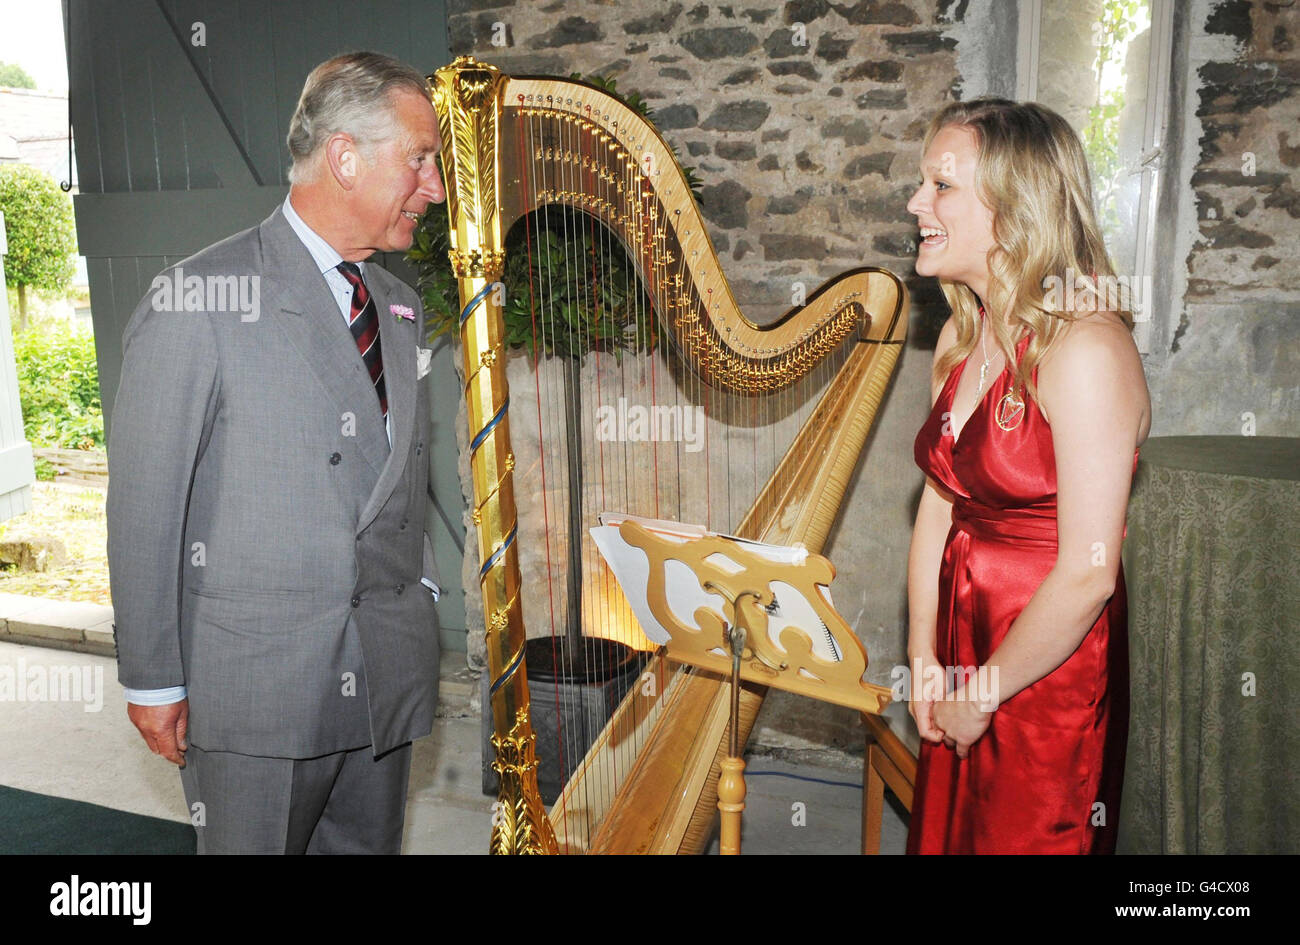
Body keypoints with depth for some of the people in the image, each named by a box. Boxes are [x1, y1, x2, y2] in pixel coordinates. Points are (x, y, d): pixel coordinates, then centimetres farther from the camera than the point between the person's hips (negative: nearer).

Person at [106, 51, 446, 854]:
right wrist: (154, 681, -7)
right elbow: (144, 505, -11)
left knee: (371, 844, 17)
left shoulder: (402, 308, 10)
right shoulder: (199, 300, -12)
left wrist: (421, 601, 11)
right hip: (253, 686, -6)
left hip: (392, 679, 6)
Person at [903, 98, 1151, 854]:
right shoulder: (961, 338, 3)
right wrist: (924, 662, -1)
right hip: (961, 646, 7)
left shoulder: (1086, 350, -22)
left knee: (1023, 838, 13)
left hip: (1048, 673, -7)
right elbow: (937, 507, 3)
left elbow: (1087, 574, -23)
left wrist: (984, 693, -12)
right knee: (943, 833, 21)